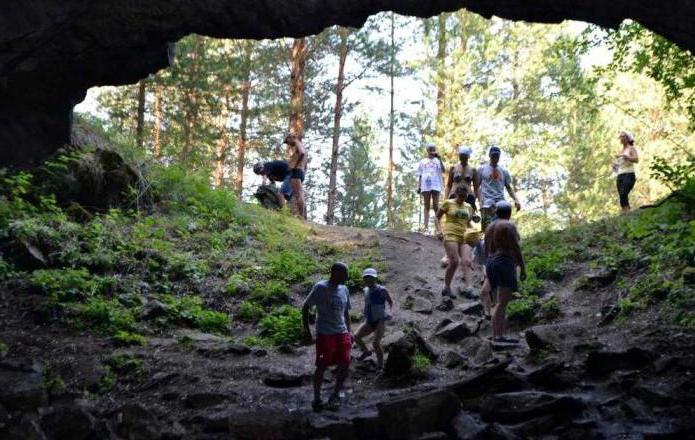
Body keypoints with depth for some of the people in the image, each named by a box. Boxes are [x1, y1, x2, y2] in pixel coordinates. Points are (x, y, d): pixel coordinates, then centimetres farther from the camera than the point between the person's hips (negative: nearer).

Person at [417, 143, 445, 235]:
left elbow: (443, 170, -4)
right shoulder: (423, 161, 16)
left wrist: (439, 158, -11)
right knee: (426, 206, 1)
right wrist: (418, 186, 5)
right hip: (425, 186, 1)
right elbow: (420, 175, 14)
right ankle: (426, 226, -2)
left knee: (436, 206, -5)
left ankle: (438, 227, -9)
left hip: (436, 185, -1)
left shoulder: (438, 160, 13)